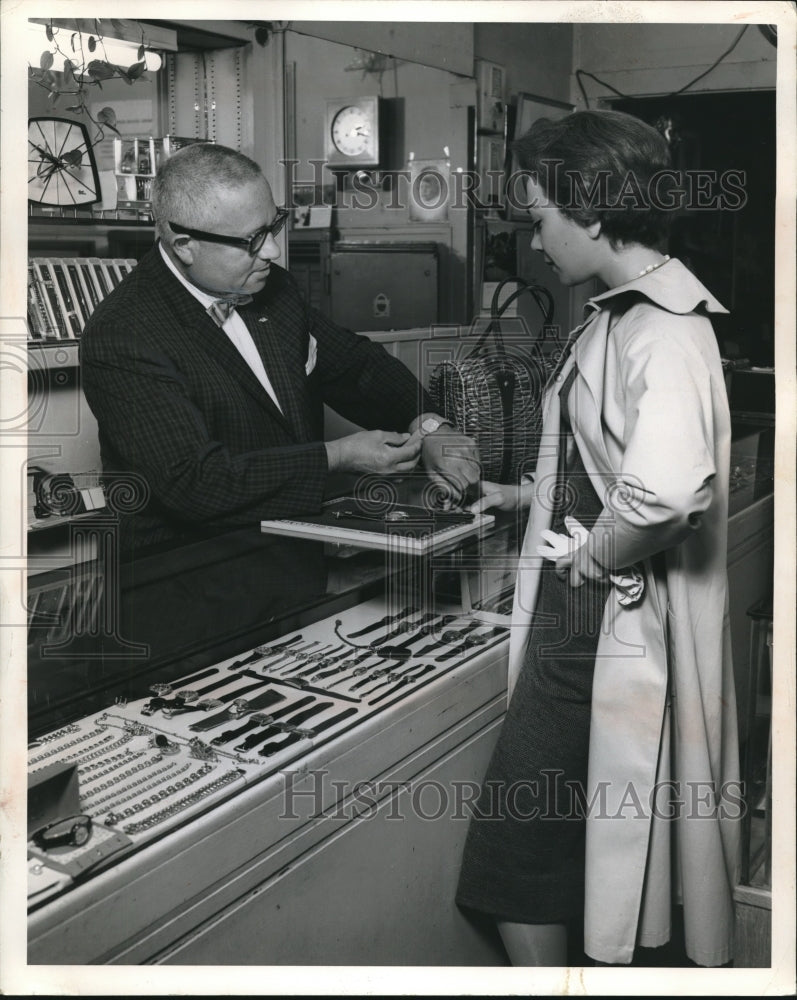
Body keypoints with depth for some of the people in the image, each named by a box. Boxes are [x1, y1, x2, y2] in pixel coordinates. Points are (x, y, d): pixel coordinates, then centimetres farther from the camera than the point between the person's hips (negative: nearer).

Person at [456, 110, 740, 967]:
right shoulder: (626, 310, 11)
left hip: (610, 629, -10)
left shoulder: (661, 326, -21)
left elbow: (666, 488, -39)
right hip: (582, 618, 10)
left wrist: (588, 558, -23)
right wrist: (526, 493, 16)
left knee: (521, 860, 4)